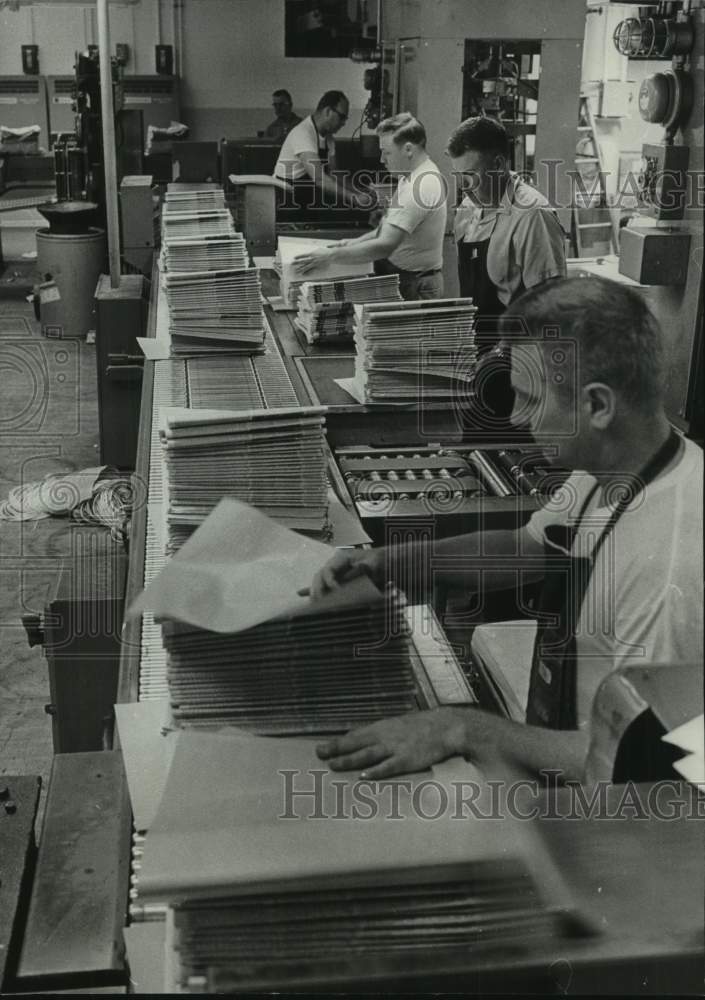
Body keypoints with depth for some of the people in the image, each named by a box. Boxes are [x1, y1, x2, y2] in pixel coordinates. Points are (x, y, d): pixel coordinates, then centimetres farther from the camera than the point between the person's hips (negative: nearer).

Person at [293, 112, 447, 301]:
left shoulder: (421, 186, -22)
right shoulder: (413, 176, 13)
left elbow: (385, 246, -27)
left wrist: (329, 255, -21)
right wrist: (356, 242, 11)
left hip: (414, 288, -9)